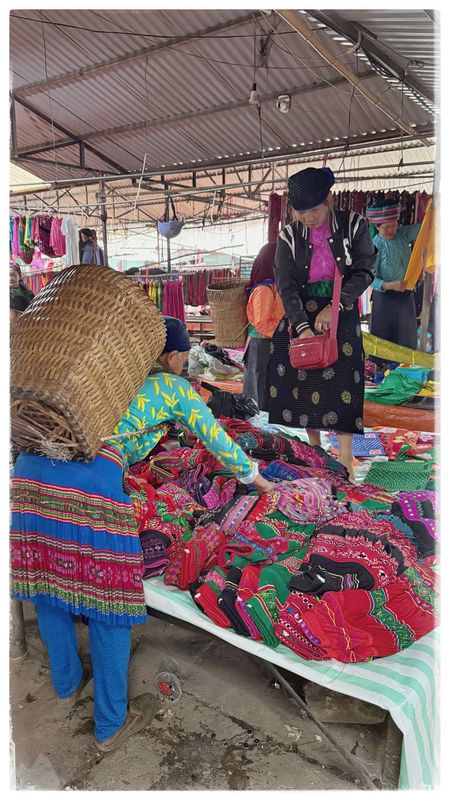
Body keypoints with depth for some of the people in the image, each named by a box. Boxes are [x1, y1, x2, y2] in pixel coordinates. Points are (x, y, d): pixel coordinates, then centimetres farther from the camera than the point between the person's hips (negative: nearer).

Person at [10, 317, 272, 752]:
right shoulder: (174, 387, 15)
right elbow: (217, 440, 24)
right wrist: (255, 478, 38)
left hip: (29, 469, 7)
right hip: (91, 482, -7)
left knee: (46, 582, 22)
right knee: (106, 600, 9)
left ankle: (67, 682, 47)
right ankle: (111, 724, 26)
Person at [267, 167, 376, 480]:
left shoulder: (353, 225, -3)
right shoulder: (289, 236, 0)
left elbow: (364, 271, -5)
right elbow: (286, 285, -7)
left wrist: (334, 306, -18)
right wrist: (302, 327, -20)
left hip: (341, 312, -2)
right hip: (301, 314, 2)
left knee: (341, 384, -7)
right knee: (305, 382, 2)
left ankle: (345, 465, -2)